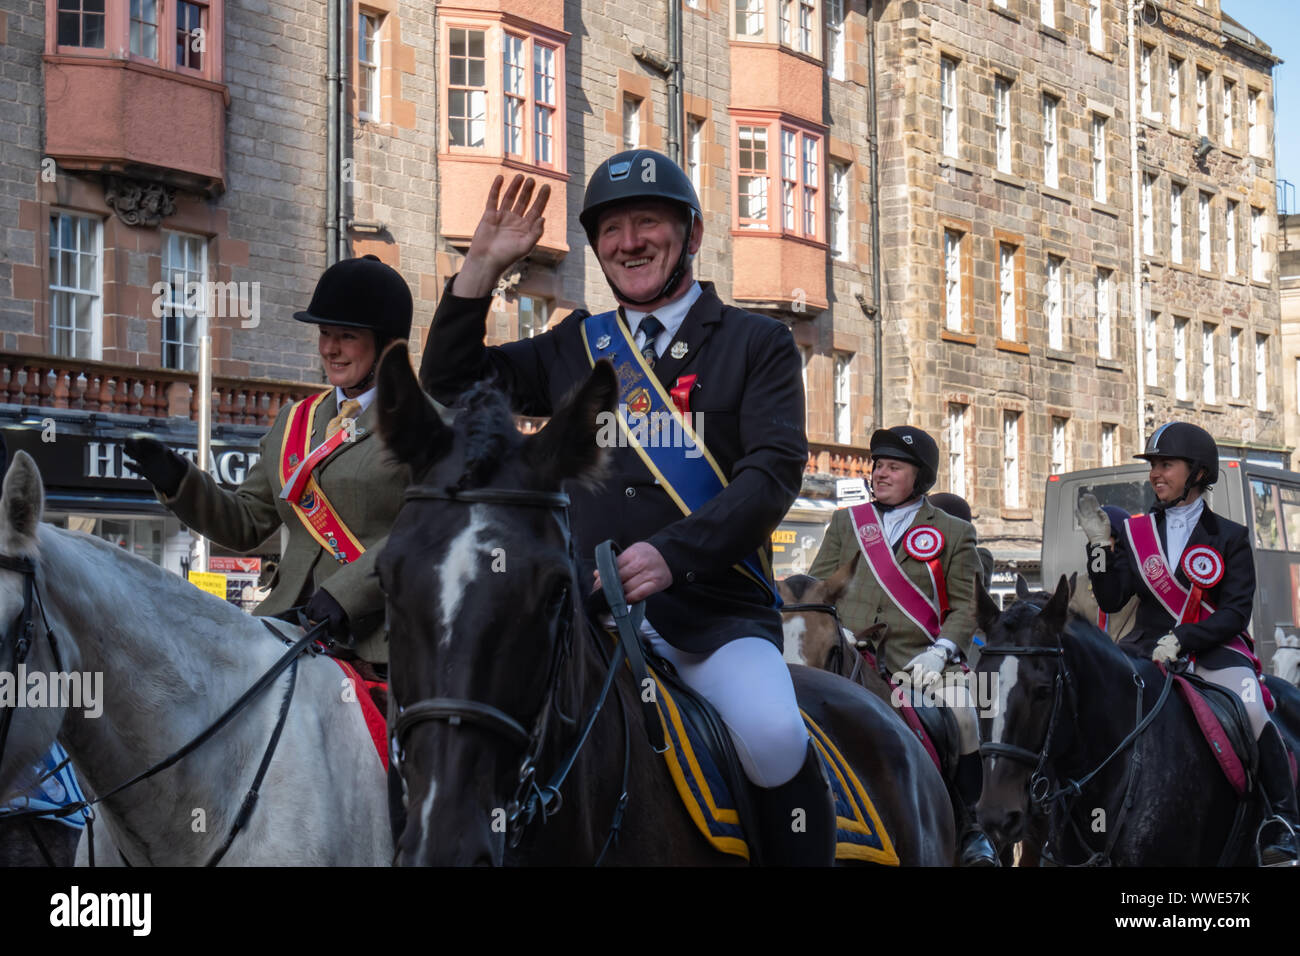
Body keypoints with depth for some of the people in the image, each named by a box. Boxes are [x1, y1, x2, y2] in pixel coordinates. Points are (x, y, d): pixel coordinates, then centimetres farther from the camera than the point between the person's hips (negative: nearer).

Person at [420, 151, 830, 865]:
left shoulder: (758, 344, 9)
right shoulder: (575, 348, 19)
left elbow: (774, 470, -5)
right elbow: (450, 389, 21)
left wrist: (673, 553, -20)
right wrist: (483, 265, 10)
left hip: (715, 612, -3)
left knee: (774, 736, -31)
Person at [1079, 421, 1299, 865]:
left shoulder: (1229, 537, 2)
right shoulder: (1137, 533, 10)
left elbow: (1235, 613, -6)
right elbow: (1111, 600, 3)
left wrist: (1181, 640, -20)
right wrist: (1100, 545, -9)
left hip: (1216, 649, -3)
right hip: (1149, 647, 3)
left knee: (1252, 713, -29)